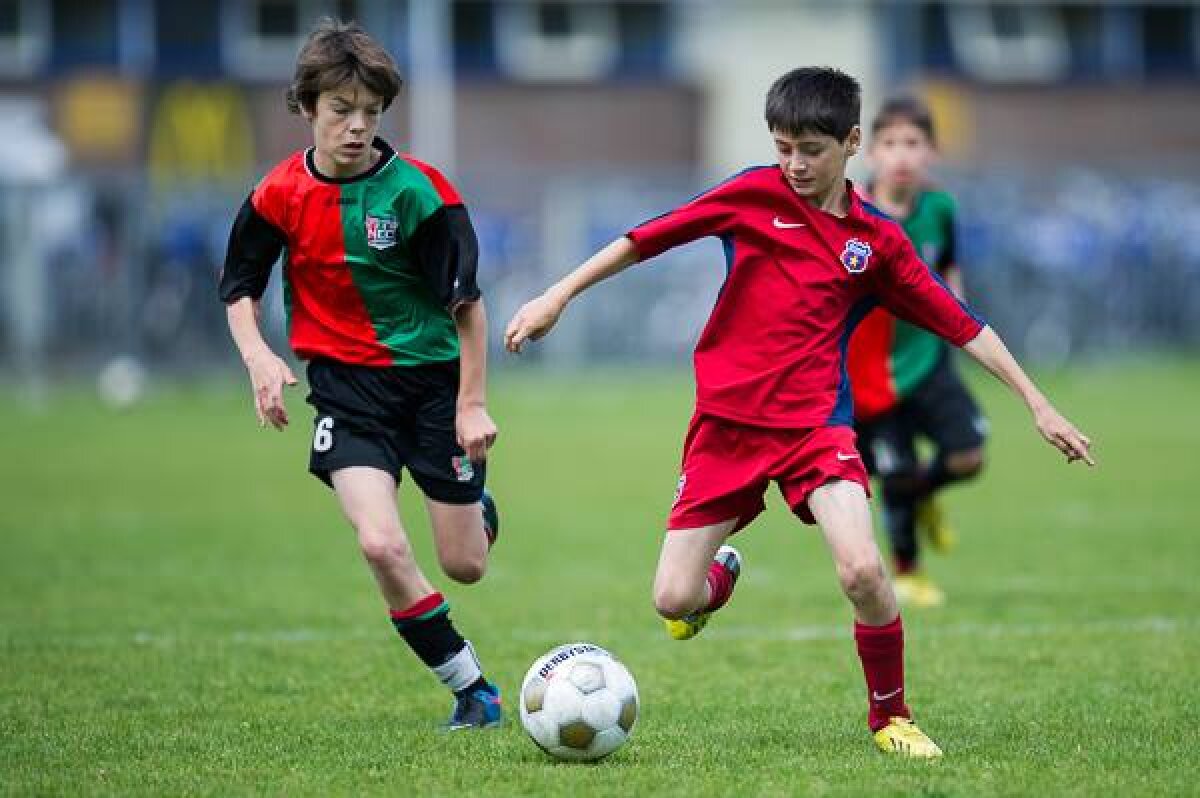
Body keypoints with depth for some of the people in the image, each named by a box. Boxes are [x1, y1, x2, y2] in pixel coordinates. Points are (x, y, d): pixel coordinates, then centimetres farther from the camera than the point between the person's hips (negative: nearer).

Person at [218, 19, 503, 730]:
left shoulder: (417, 190, -14)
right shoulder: (281, 196, -6)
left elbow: (468, 300, -8)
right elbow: (239, 288, 10)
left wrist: (472, 403, -9)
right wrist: (259, 357, -8)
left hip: (434, 376, -1)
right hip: (346, 382, 1)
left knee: (464, 564, 5)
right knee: (381, 544, -20)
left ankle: (478, 507, 45)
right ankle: (472, 686, -2)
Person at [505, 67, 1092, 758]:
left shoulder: (878, 239, 3)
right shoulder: (754, 194, -1)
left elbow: (962, 325, 7)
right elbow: (646, 239, 2)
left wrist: (1037, 403, 5)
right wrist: (557, 298, -1)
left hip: (815, 423, 0)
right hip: (726, 421, 0)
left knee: (863, 570, -23)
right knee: (673, 601, -4)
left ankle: (891, 715, 2)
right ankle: (721, 574, 35)